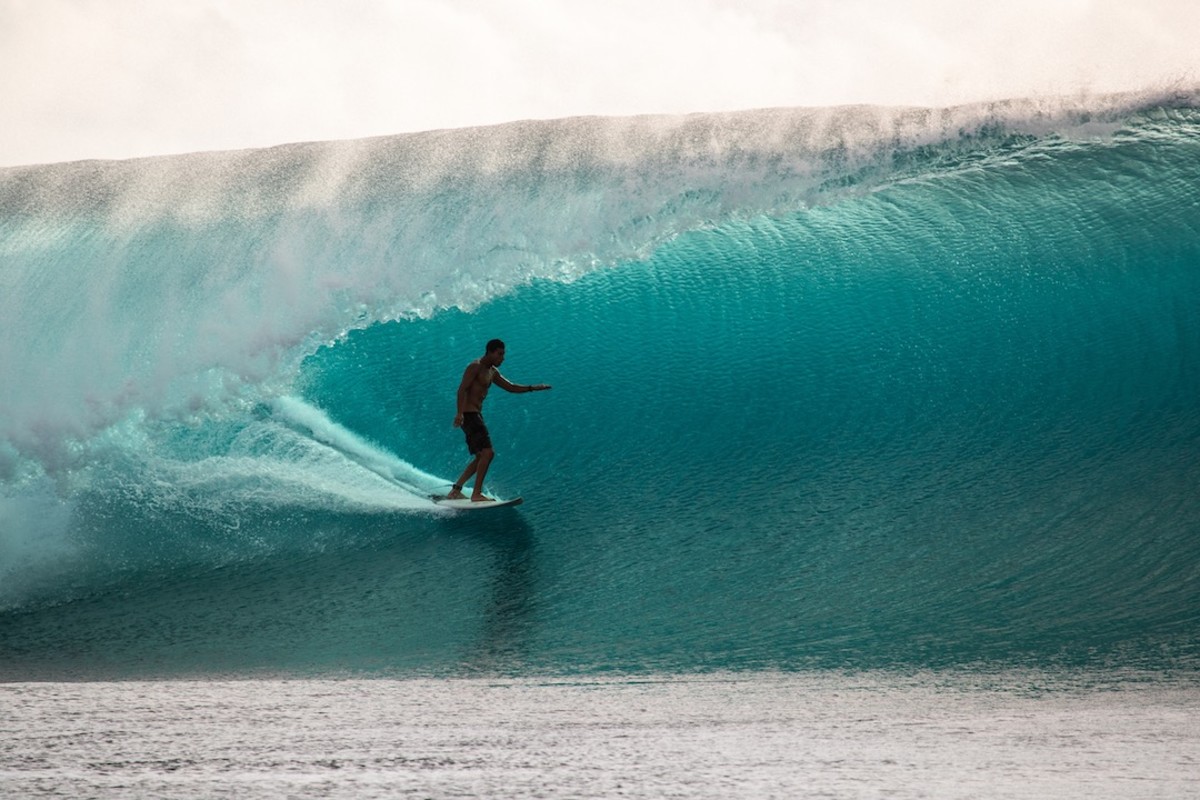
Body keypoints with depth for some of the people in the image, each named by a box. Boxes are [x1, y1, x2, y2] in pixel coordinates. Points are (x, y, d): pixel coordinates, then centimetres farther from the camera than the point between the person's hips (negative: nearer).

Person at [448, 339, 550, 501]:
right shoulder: (475, 366, -10)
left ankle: (455, 490, 18)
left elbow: (511, 387, 23)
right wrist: (460, 412, -34)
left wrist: (533, 388, 11)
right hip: (468, 414, -10)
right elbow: (462, 388, -21)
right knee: (487, 452, -17)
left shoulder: (492, 372, 18)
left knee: (481, 457, 13)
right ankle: (476, 494, -17)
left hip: (476, 415, 10)